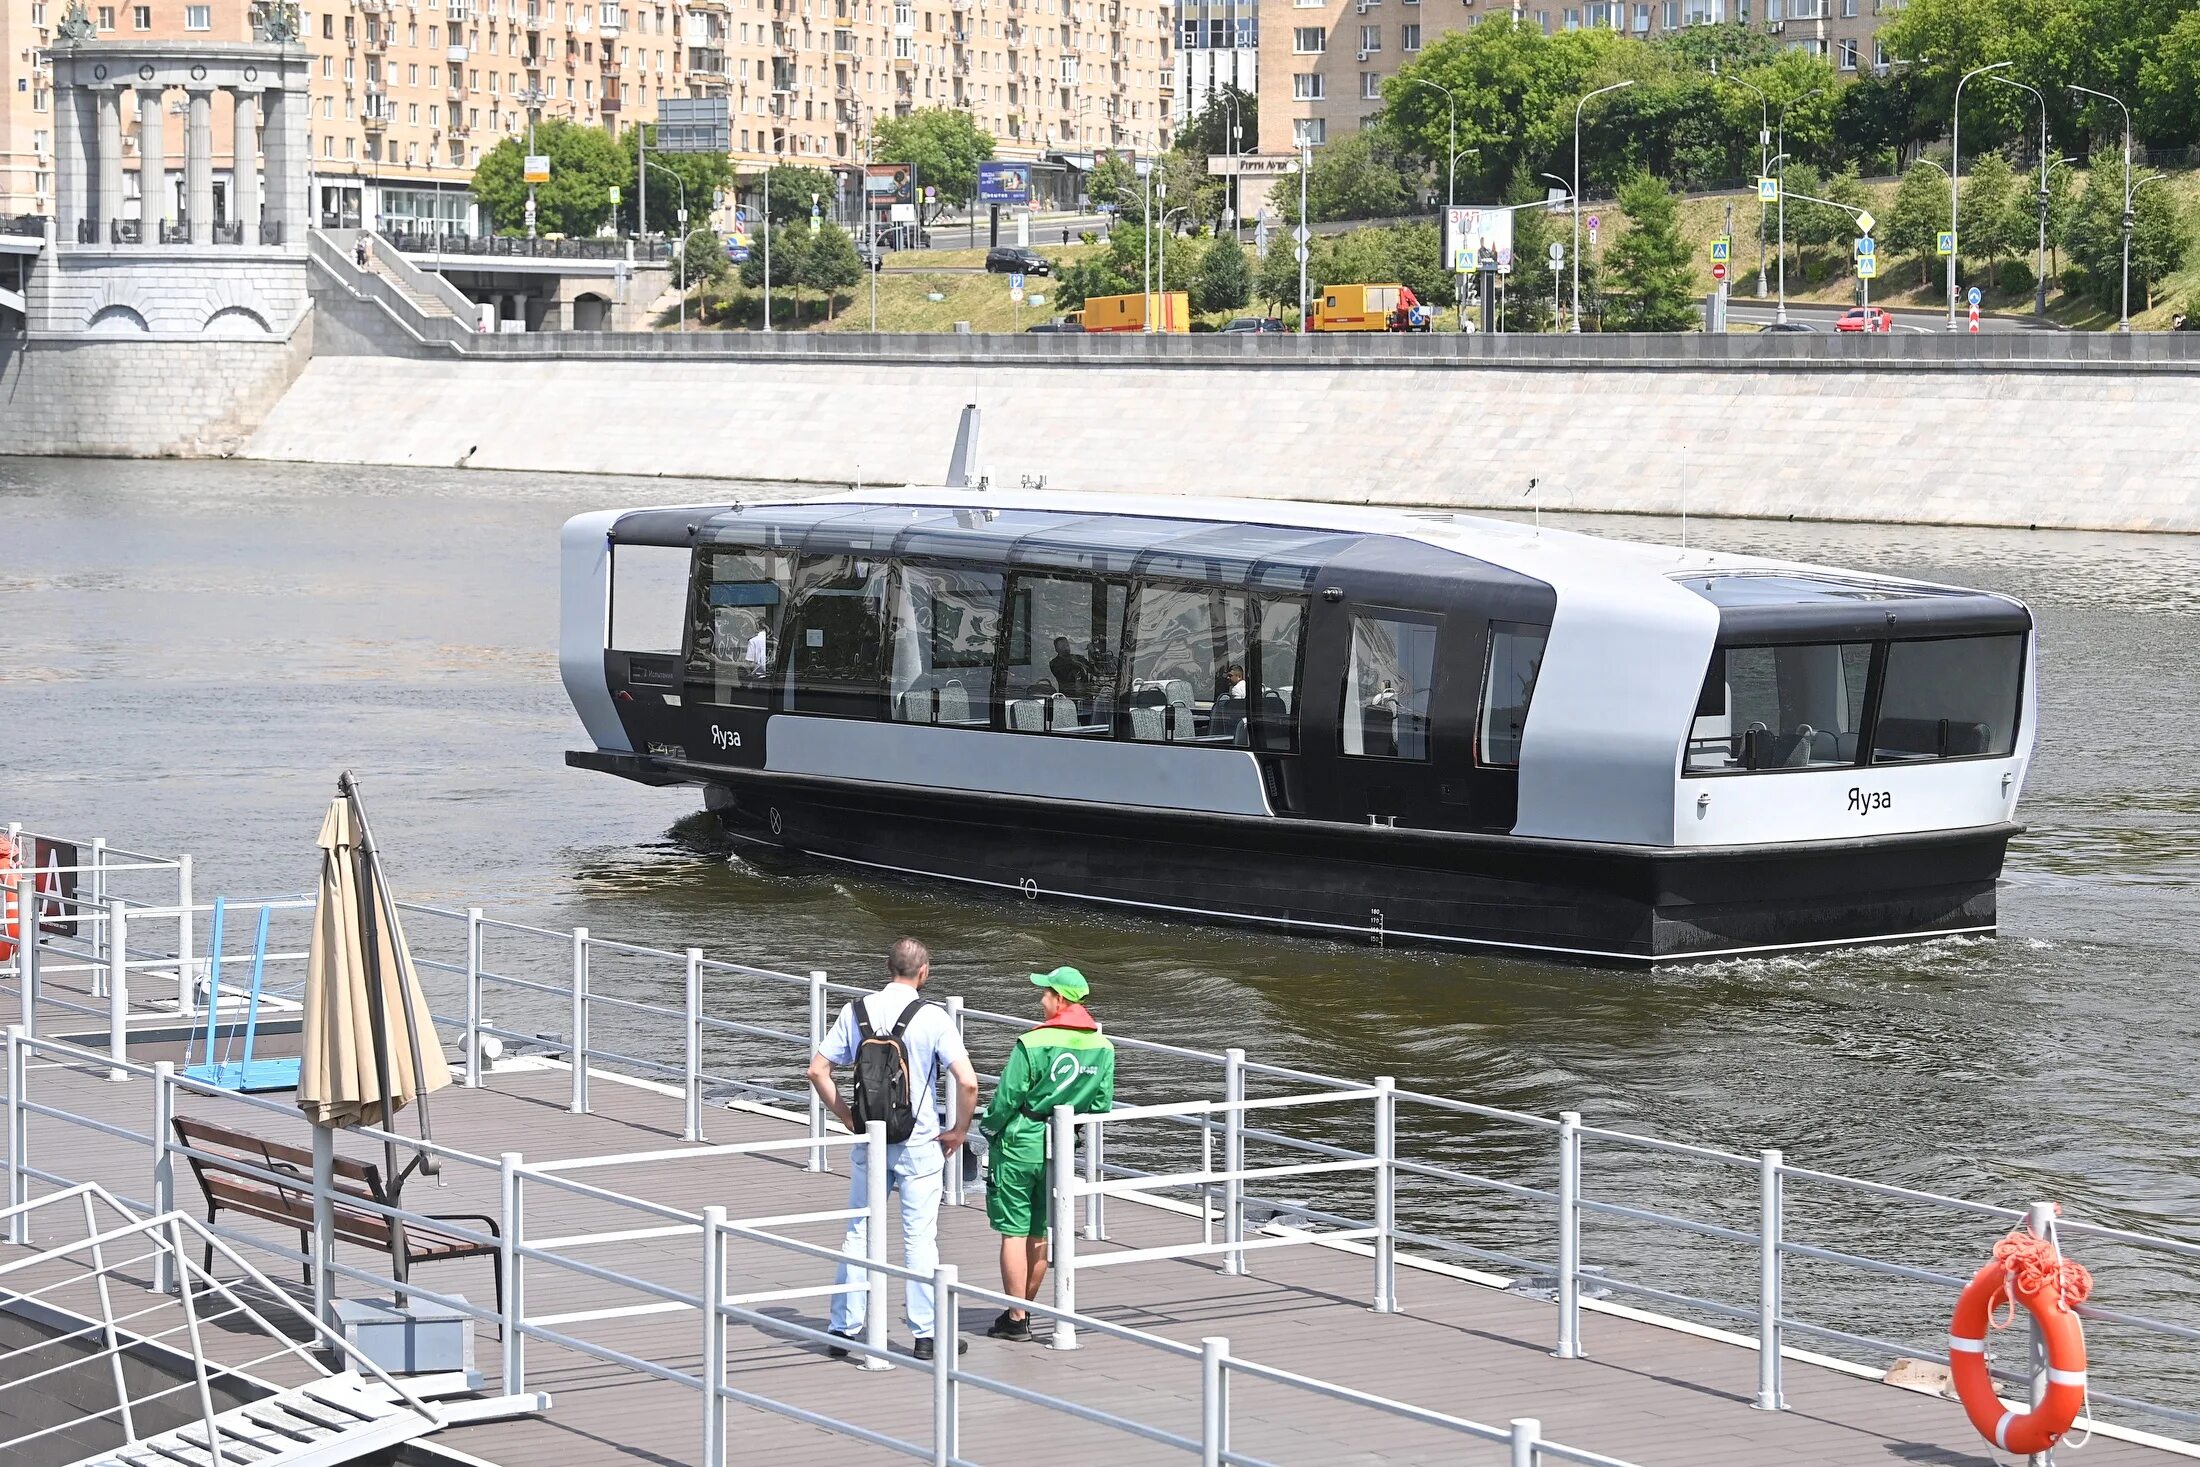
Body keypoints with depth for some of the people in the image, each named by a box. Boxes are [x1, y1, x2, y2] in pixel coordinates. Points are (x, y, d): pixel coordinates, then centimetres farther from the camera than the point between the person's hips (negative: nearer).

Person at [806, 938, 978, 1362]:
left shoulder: (856, 1012, 0)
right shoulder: (931, 1017, -11)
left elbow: (818, 1070, 4)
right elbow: (967, 1082, -16)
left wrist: (848, 1118, 12)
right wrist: (959, 1131, -1)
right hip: (920, 1144, -3)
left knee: (859, 1233, 12)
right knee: (919, 1239, 3)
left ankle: (843, 1330, 14)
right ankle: (925, 1335, 7)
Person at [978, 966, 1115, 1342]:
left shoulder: (1032, 1044, -17)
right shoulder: (1103, 1048, 0)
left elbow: (1007, 1099, -13)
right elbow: (1102, 1106, 4)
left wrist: (989, 1128, 5)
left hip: (1020, 1145, -6)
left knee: (1014, 1232, 1)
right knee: (1041, 1234, 15)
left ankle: (1016, 1319, 2)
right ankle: (1025, 1309, 24)